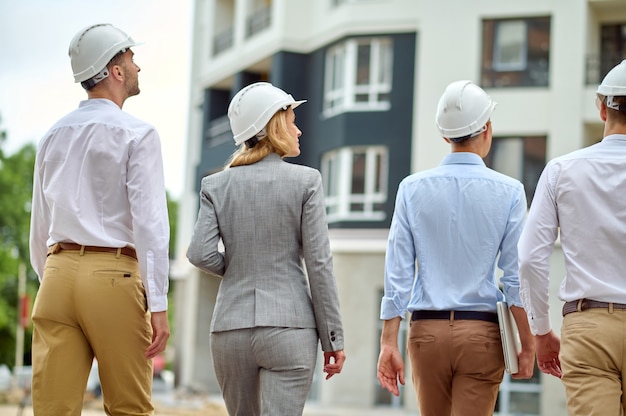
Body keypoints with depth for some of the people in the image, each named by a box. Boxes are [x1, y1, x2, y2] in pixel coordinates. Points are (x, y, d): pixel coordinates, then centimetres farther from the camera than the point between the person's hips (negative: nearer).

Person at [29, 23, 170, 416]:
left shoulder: (54, 136, 15)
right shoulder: (137, 134, -3)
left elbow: (40, 225, 18)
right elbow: (149, 220, -11)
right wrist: (158, 304, -13)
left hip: (59, 271, 5)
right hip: (114, 275, -5)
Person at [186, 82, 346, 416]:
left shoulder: (216, 185, 4)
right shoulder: (305, 181, -3)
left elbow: (201, 254, -5)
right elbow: (319, 264, -6)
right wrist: (332, 338, -1)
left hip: (231, 329, 4)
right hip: (289, 327, -4)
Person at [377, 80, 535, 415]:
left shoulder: (413, 188, 1)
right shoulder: (508, 191, -3)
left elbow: (397, 273, -1)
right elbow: (515, 277, -4)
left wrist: (389, 342, 1)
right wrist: (527, 345, 4)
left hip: (427, 329, 2)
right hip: (481, 331, -2)